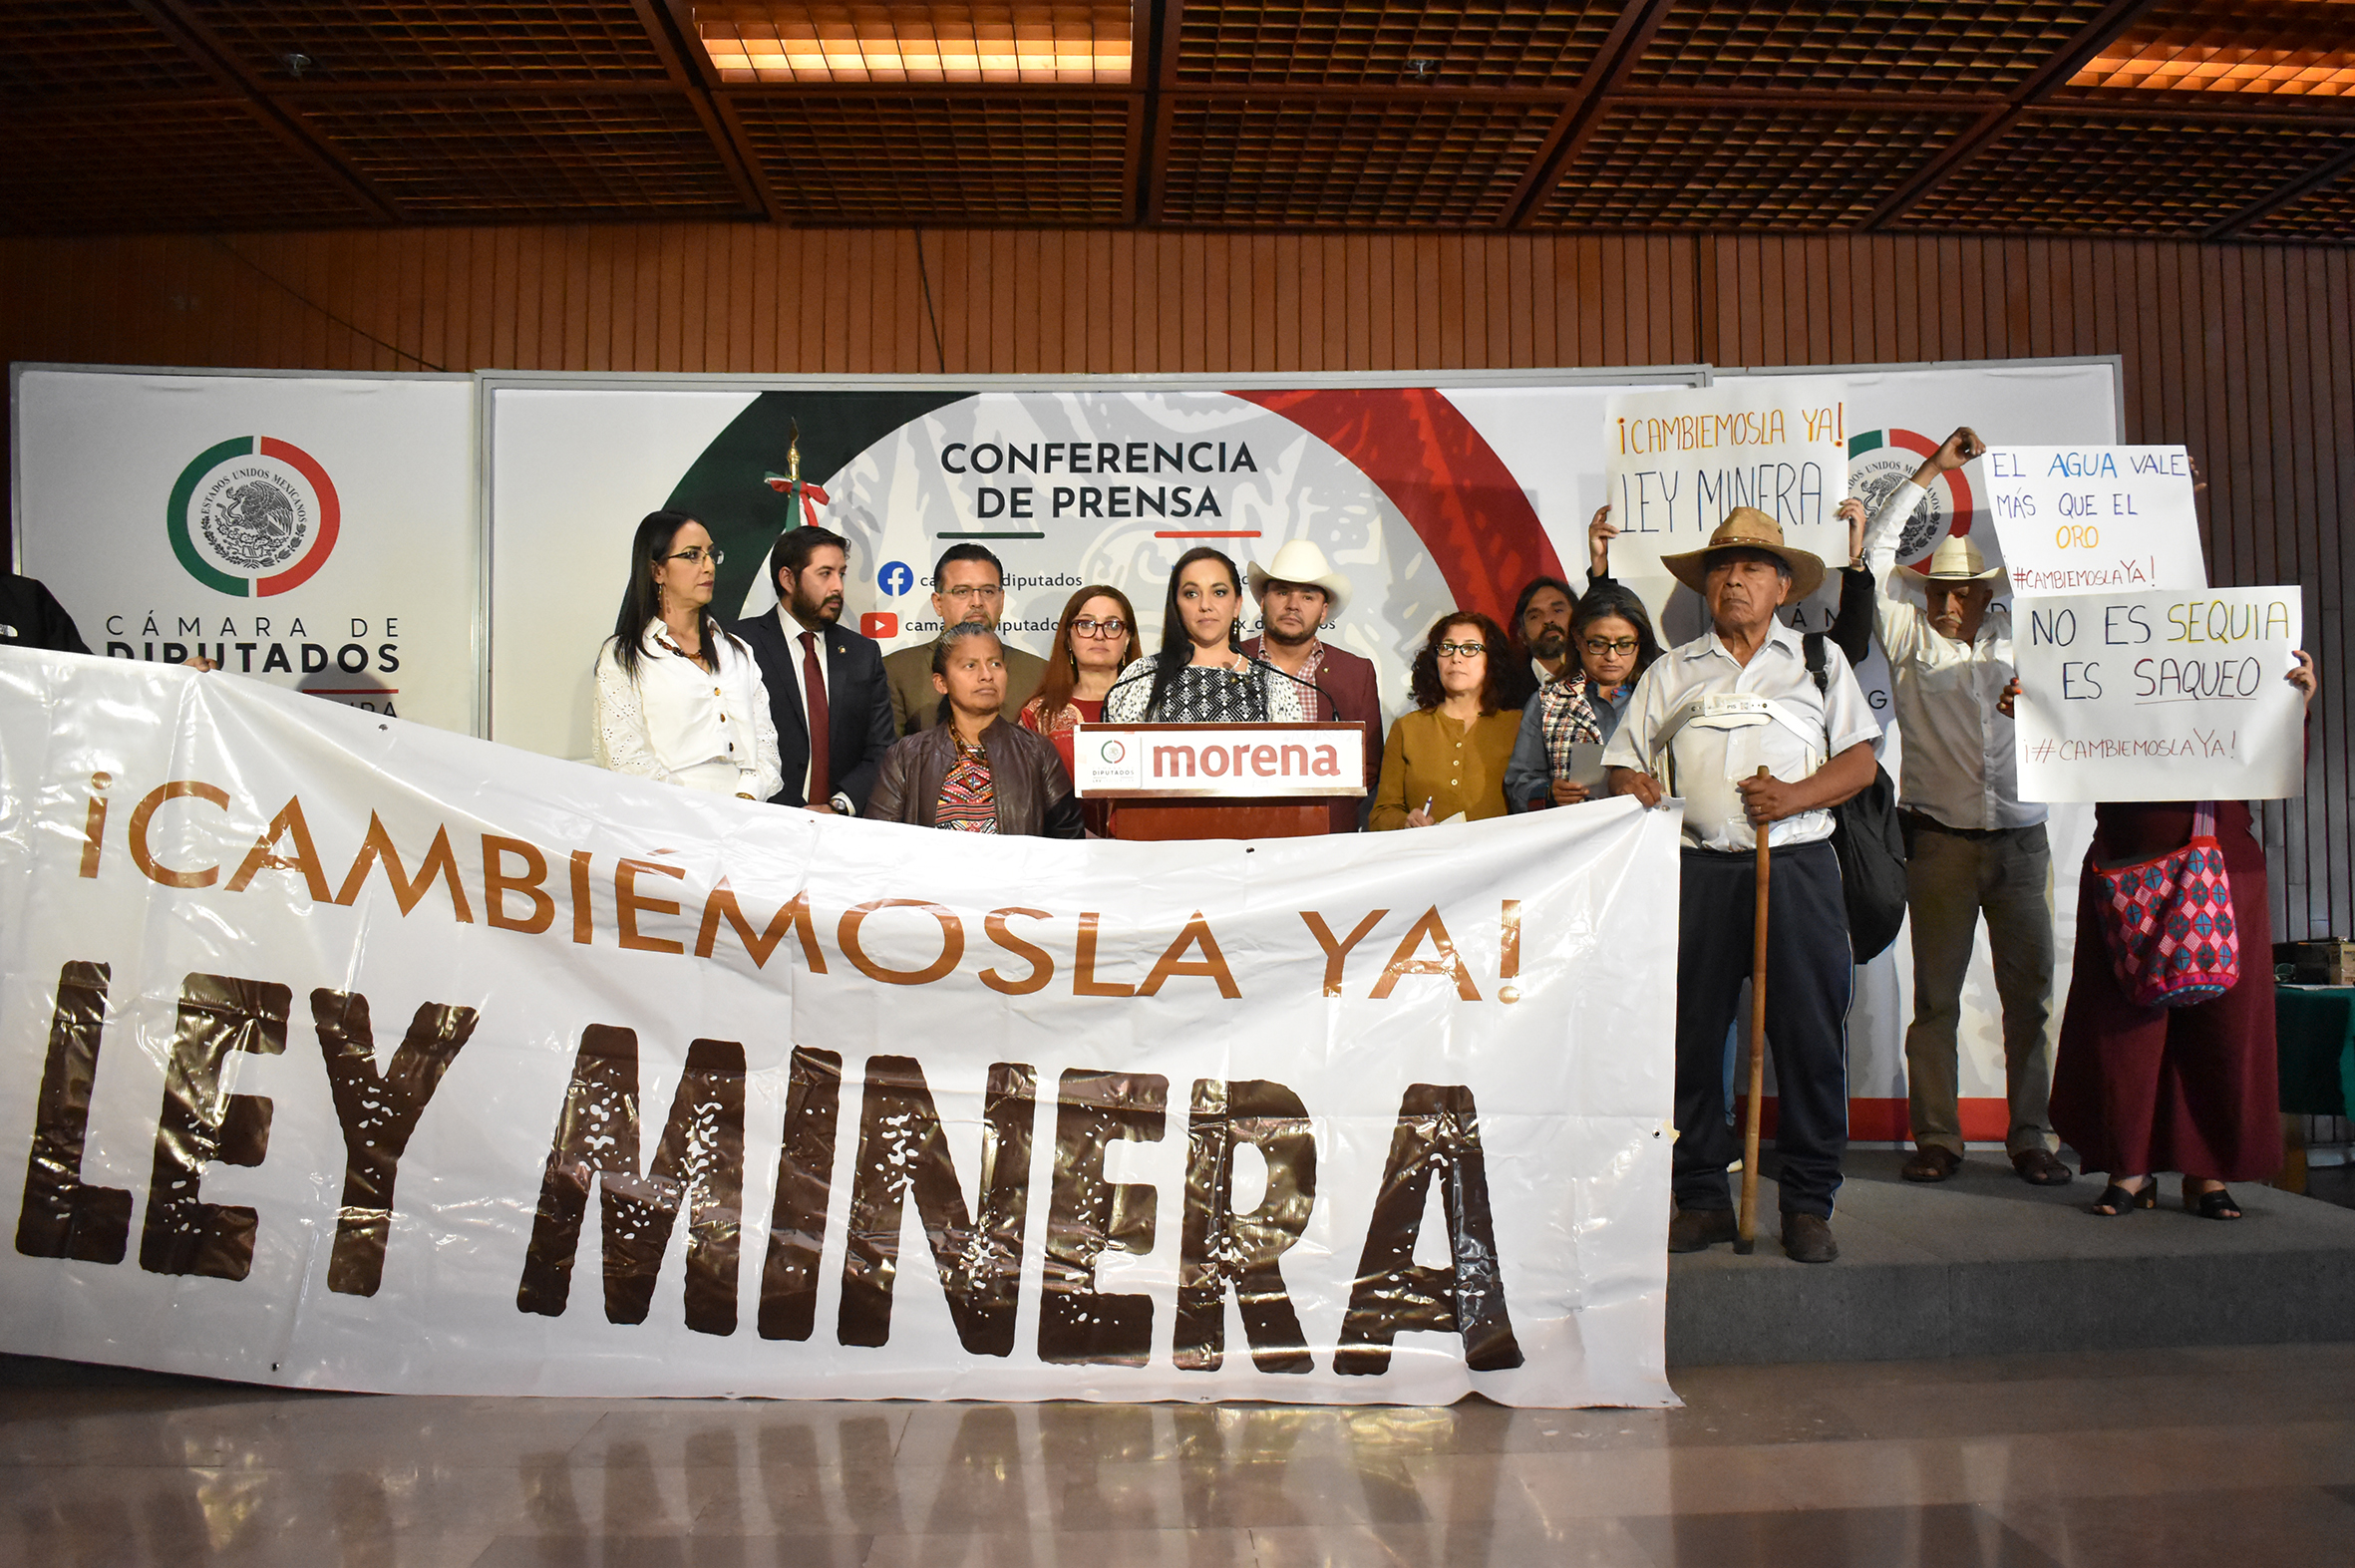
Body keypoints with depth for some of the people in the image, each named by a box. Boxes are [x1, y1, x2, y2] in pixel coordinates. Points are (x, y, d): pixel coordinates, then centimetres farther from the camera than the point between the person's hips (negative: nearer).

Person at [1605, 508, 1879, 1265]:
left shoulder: (1818, 659, 15)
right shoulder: (1672, 670, 18)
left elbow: (1860, 760, 8)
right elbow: (1627, 764, 14)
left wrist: (1796, 795, -10)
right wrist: (1640, 793, -10)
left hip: (1797, 866, -1)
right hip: (1698, 869, 1)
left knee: (1810, 1034, -2)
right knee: (1690, 1032, 0)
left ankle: (1809, 1205, 10)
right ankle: (1702, 1197, 12)